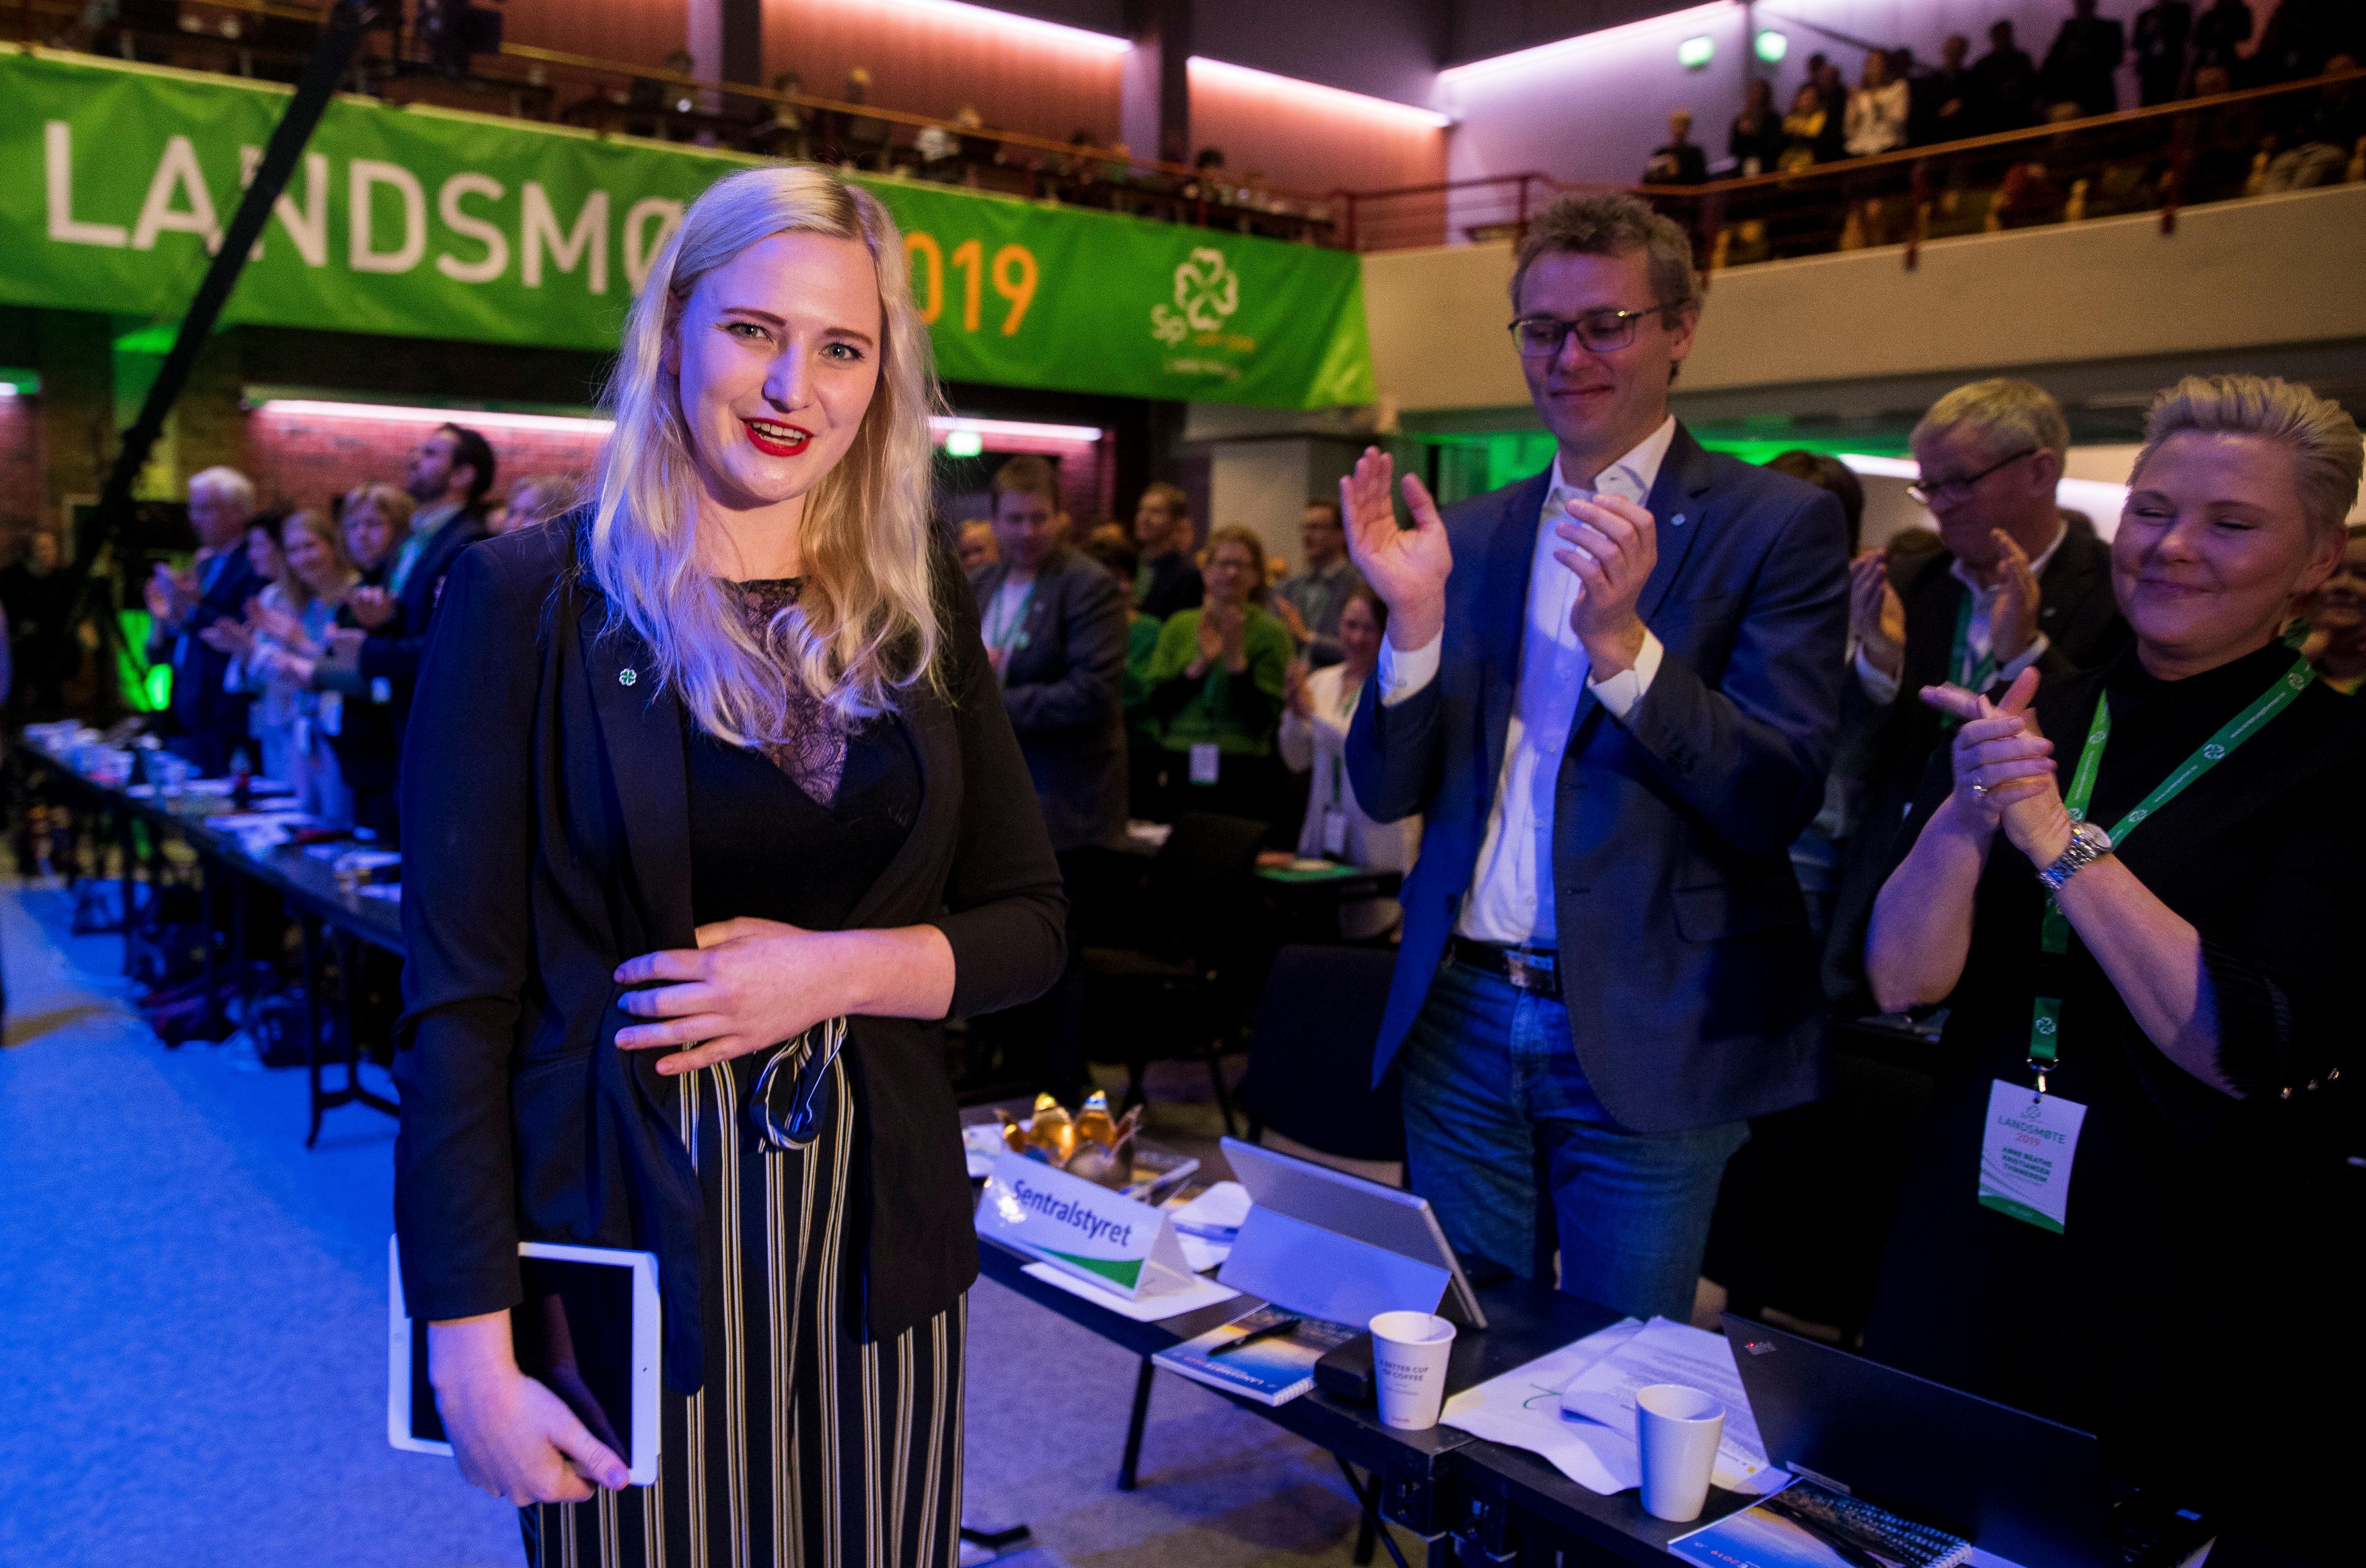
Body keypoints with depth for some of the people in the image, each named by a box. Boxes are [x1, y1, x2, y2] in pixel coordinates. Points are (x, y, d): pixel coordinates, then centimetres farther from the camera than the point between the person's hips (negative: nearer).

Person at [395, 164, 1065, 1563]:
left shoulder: (921, 605, 4)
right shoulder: (530, 600, -7)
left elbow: (1030, 926, 5)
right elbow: (460, 1001, -9)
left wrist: (837, 969, -13)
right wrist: (471, 1353, -11)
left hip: (878, 1225, 4)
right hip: (628, 1237, -3)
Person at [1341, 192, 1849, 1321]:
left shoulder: (1778, 526, -4)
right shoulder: (1469, 533, 8)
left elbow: (1777, 805, -13)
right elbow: (1387, 793, 4)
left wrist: (1622, 641, -25)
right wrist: (1415, 619, -13)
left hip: (1647, 1044, -3)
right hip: (1462, 1025, 4)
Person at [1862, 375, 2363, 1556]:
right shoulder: (2022, 725, 3)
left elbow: (2250, 1052, -20)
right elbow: (1901, 979, -5)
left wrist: (2056, 836, -23)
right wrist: (1966, 815, -22)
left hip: (2195, 1292, -3)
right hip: (1971, 1249, 4)